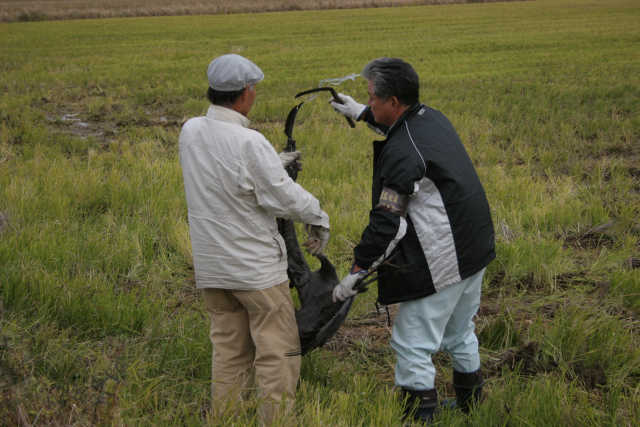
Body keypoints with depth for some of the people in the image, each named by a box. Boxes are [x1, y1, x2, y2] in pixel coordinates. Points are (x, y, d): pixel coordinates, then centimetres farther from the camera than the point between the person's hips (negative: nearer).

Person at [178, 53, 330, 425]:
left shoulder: (191, 132, -1)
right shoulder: (250, 143, -22)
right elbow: (286, 196, -16)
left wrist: (274, 161, 20)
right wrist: (320, 219, 1)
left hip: (212, 266, 7)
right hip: (257, 268, -7)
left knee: (229, 350, 16)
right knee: (277, 353, 4)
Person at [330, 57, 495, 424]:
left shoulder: (402, 152, -23)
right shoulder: (434, 117, 4)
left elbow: (386, 223, -23)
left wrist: (356, 273, -15)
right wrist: (361, 114, 36)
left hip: (441, 264, -10)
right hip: (475, 251, 10)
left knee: (413, 346, 0)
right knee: (460, 333, 26)